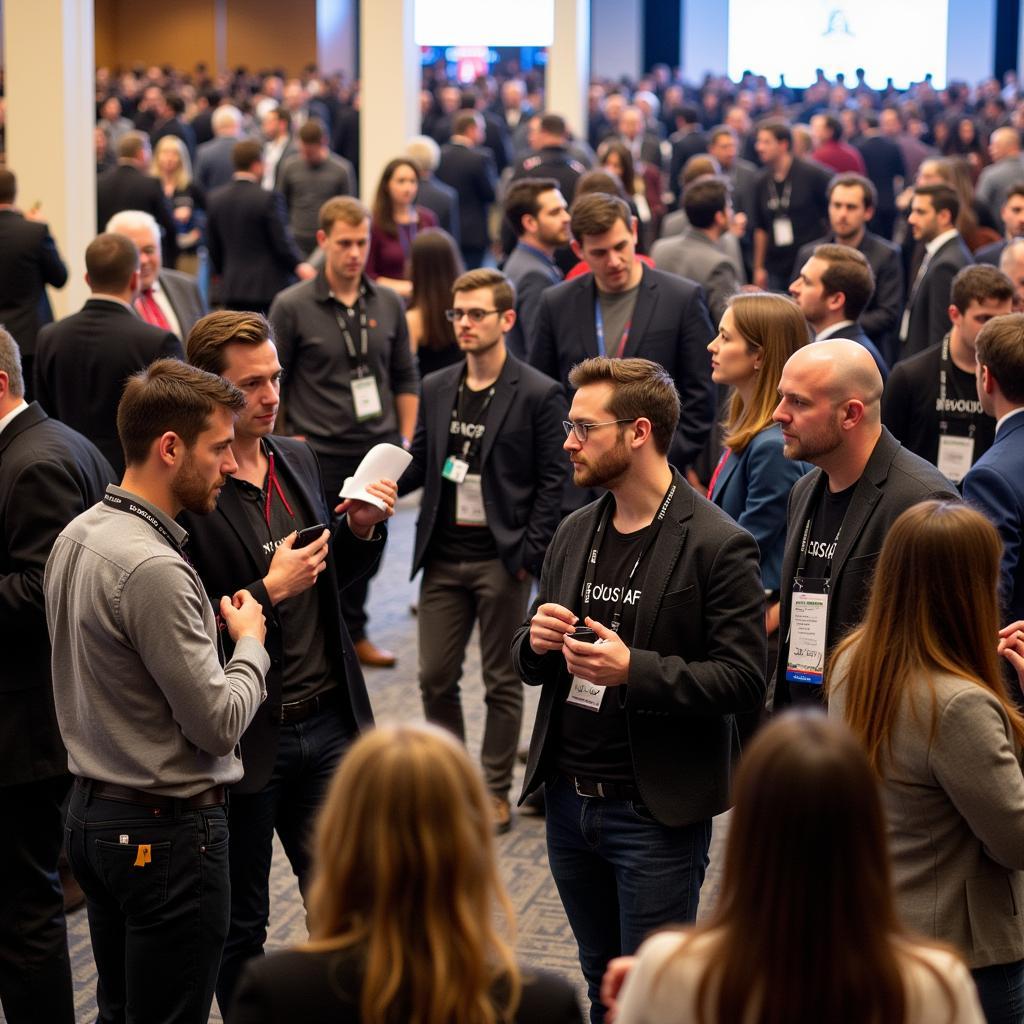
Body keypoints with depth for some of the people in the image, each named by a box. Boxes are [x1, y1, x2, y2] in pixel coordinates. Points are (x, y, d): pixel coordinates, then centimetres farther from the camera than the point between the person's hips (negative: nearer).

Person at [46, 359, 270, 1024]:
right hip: (168, 832, -9)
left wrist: (208, 628, 12)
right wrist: (250, 642, -3)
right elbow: (219, 724, -20)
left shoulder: (75, 537, 5)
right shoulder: (154, 568, -24)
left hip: (94, 815, 9)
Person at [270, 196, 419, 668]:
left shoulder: (388, 304, 6)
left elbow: (405, 377, 13)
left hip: (377, 451, 4)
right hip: (320, 454, -4)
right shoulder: (292, 306, -6)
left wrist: (405, 440, 8)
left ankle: (353, 632, 31)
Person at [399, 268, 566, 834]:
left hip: (502, 558, -5)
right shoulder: (435, 389, 10)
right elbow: (420, 463, 12)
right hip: (444, 555, 5)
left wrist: (530, 554, -11)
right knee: (435, 677, 7)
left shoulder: (539, 394, -6)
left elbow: (552, 481, -6)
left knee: (502, 681, 6)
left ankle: (495, 793, 16)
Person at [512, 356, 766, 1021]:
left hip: (656, 813, -7)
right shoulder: (574, 534, 9)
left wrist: (635, 671, -28)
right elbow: (529, 667, 16)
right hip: (569, 799, 7)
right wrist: (537, 643, -8)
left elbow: (744, 681, -17)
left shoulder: (718, 545, -13)